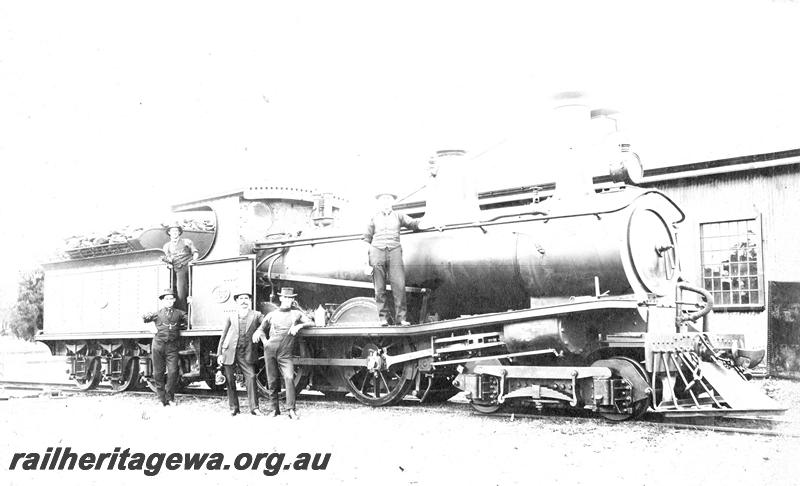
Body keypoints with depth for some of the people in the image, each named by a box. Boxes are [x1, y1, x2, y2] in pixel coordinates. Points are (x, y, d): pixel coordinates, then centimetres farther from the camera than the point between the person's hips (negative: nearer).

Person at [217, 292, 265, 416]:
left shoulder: (256, 315, 10)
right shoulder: (231, 317, 12)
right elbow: (223, 336, 13)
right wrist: (219, 354, 7)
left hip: (246, 353, -1)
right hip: (229, 352, 1)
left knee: (251, 377, -11)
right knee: (230, 380, 2)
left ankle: (254, 408, -7)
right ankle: (233, 408, 12)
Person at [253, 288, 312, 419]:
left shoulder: (296, 313, 12)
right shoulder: (272, 314, 14)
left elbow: (310, 322, 11)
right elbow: (262, 328, 22)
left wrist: (299, 326, -6)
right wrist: (259, 334, -1)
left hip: (285, 354, -1)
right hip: (270, 350, 1)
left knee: (289, 378, -17)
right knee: (272, 380, 3)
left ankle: (291, 409, -14)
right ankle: (274, 408, 15)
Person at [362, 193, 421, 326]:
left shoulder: (398, 216, 20)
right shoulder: (374, 218, 19)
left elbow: (414, 224, 15)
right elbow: (367, 238, 19)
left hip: (394, 251, 0)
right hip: (377, 251, 1)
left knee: (399, 285, -13)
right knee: (379, 287, -4)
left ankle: (400, 317, -12)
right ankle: (384, 317, 0)